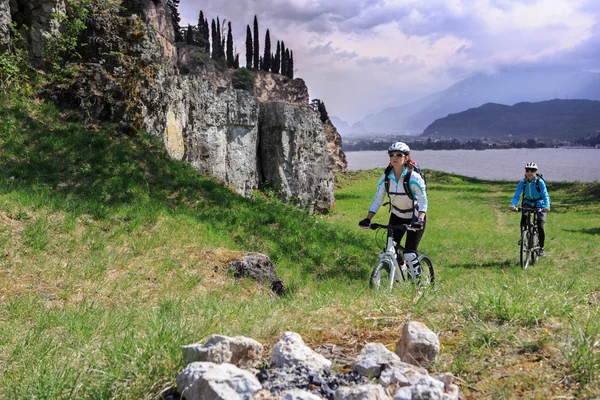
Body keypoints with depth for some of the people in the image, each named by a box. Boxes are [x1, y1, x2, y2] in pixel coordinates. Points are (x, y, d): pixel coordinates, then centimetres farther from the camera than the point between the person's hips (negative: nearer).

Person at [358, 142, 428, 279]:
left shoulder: (414, 177, -23)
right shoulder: (386, 178, -11)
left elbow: (423, 200, -24)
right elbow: (378, 199, -7)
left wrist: (420, 220, -38)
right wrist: (368, 219, -17)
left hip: (415, 217, -4)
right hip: (397, 216, 4)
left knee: (409, 254, -12)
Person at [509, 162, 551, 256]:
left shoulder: (540, 182, -20)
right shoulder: (522, 182, -13)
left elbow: (545, 195, -28)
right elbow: (517, 195, -19)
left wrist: (547, 206, -46)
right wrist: (513, 205, -39)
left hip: (539, 205, -2)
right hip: (527, 204, 2)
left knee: (540, 228, -11)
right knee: (523, 222, -25)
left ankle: (541, 248, 8)